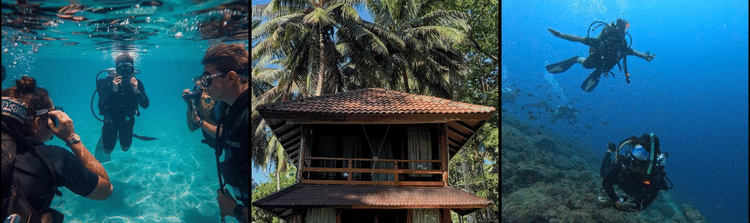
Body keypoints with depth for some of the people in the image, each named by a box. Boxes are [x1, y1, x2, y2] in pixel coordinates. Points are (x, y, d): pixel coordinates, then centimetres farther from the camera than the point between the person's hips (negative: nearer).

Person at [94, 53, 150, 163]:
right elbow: (103, 106, -35)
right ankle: (104, 135, 36)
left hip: (127, 118, 2)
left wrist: (137, 91, -42)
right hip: (111, 118, -2)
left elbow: (145, 105, -25)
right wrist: (114, 91, -49)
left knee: (125, 148, 7)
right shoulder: (108, 83, -27)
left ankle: (121, 134, 39)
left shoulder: (137, 83, -21)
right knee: (108, 150, 3)